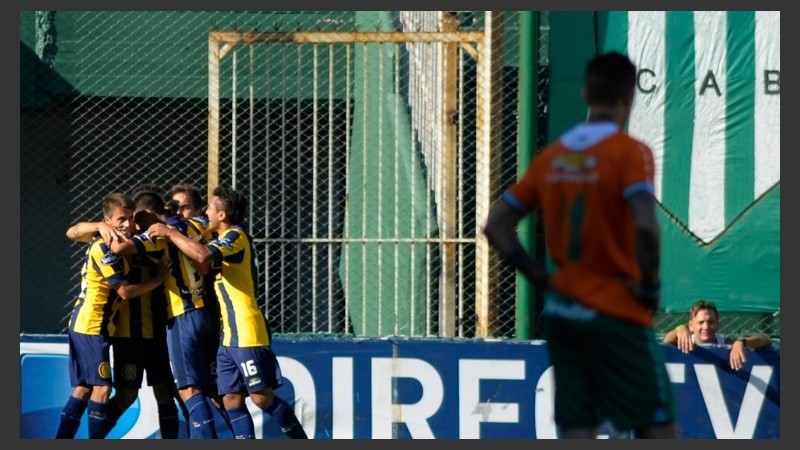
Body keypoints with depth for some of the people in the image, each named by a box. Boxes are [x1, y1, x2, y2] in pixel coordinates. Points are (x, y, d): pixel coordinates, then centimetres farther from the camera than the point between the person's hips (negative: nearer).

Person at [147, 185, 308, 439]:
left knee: (262, 397, -9)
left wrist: (170, 233, -18)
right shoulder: (227, 240, 20)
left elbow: (203, 256, -29)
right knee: (232, 400, 3)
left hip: (247, 333, -10)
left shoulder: (235, 237, -11)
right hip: (229, 336, 10)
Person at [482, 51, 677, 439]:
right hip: (618, 317, -6)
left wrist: (542, 277, 9)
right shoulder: (629, 152, -10)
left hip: (561, 314, 6)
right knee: (660, 433, 2)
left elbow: (495, 227, 9)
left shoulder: (549, 157, 8)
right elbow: (645, 227, -24)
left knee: (576, 434, 5)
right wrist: (650, 285, -10)